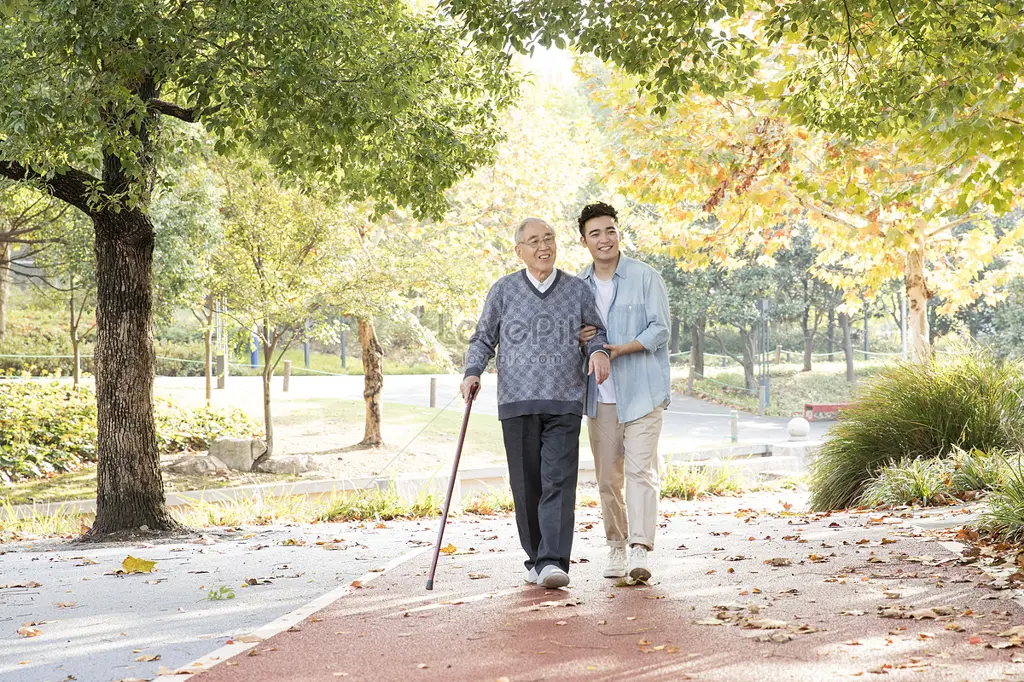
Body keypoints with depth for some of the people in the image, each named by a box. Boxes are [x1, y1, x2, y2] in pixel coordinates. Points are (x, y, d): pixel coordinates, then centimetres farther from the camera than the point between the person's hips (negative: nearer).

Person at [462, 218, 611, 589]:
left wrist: (599, 351, -4)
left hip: (564, 404, -1)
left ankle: (553, 562, -17)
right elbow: (482, 339, 14)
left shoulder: (578, 290, 9)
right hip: (517, 402, 1)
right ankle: (536, 558, 18)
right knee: (526, 485, 4)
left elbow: (596, 331, 19)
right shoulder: (504, 290, 8)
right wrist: (473, 372, -4)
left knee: (559, 482, -12)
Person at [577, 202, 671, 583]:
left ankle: (640, 551, -18)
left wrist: (622, 348, -21)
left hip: (641, 392, -4)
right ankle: (615, 548, 18)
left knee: (640, 470, -13)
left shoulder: (646, 277, -1)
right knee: (607, 477, 6)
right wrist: (576, 338, -3)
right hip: (600, 396, 4)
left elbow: (659, 329, -7)